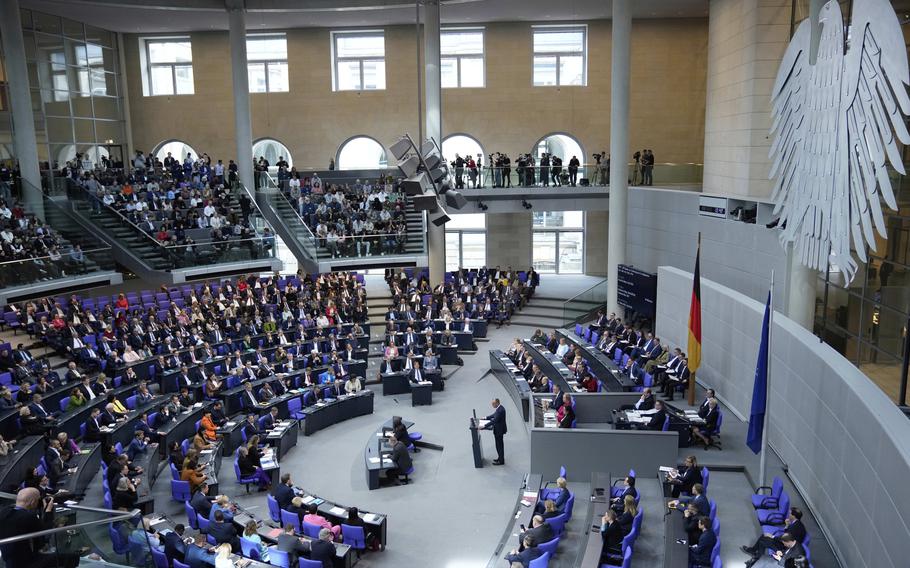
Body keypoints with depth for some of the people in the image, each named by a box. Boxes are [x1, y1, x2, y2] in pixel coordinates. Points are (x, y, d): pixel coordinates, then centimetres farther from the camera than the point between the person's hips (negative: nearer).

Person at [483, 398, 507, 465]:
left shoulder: (500, 410, -29)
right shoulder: (499, 408, 3)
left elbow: (494, 420, -32)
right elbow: (494, 415, 20)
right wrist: (486, 418, 14)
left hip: (499, 430, -10)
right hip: (499, 429, 10)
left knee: (499, 446, 3)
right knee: (500, 445, 21)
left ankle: (501, 461, 14)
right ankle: (500, 458, 34)